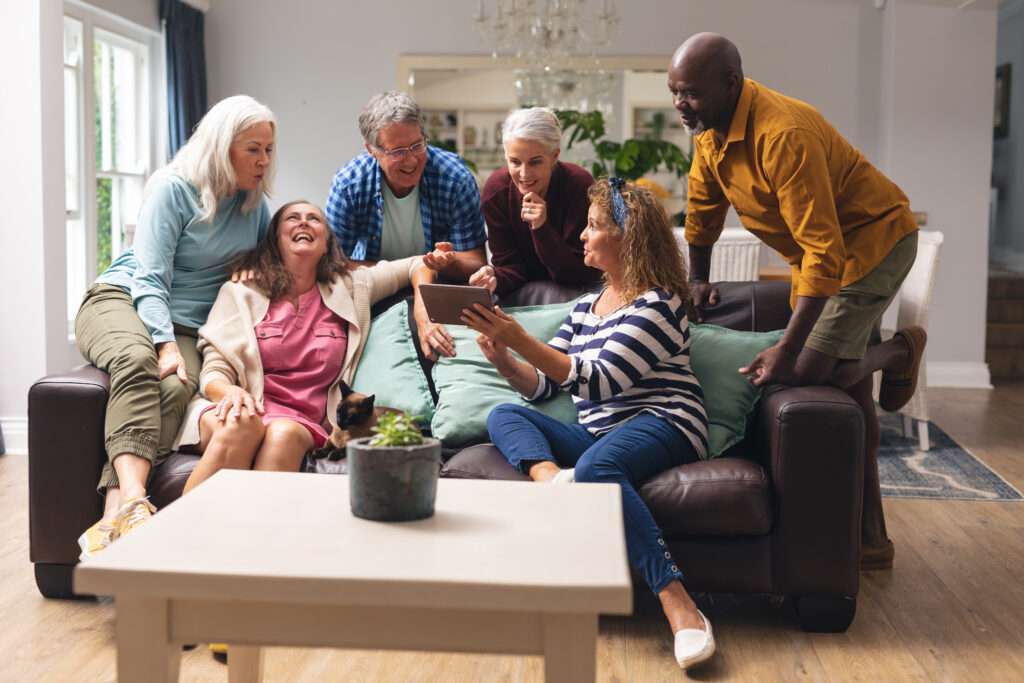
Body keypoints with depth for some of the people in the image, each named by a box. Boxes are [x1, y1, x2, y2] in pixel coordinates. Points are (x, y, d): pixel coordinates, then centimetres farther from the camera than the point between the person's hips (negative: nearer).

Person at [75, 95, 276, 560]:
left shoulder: (255, 203, 14)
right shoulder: (174, 189, -4)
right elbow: (150, 277, -11)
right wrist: (165, 345, -25)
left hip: (186, 325, 4)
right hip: (120, 300, -4)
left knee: (175, 387, -33)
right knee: (136, 360, -40)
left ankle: (113, 514, -48)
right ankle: (133, 501, -55)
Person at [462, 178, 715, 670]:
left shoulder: (658, 303, -4)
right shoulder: (585, 308, 21)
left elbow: (597, 381, -16)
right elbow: (540, 385, 18)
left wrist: (519, 339, -18)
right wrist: (502, 358, -3)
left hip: (661, 426, -8)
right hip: (595, 434, 8)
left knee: (597, 467, -38)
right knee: (502, 415, -5)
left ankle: (679, 606, -44)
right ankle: (548, 474, -39)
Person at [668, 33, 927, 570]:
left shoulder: (784, 136, -33)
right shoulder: (710, 127, -6)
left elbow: (824, 252, -36)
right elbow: (703, 208, 13)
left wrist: (786, 350, -38)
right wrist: (697, 281, 18)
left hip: (871, 239, -9)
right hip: (822, 247, 9)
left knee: (810, 371, -20)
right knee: (848, 386, 10)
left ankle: (899, 351, 11)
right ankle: (871, 535, 18)